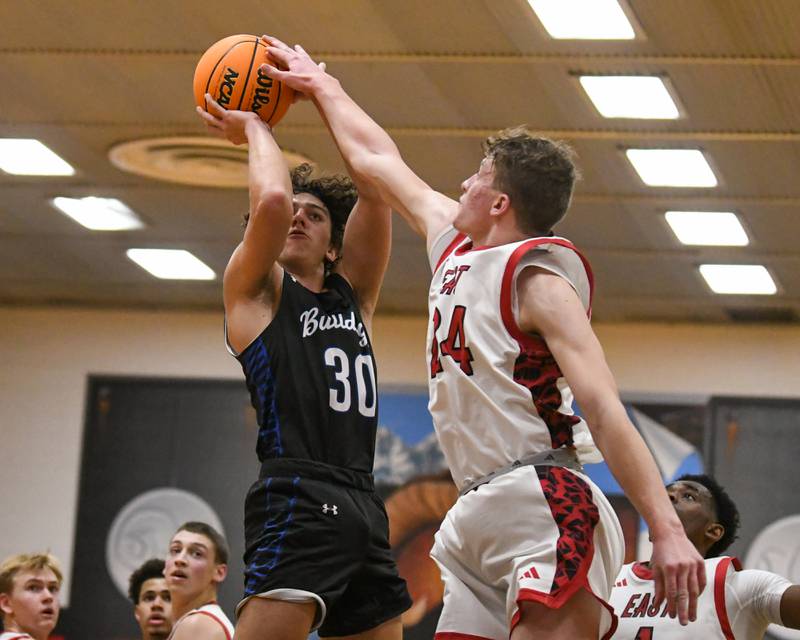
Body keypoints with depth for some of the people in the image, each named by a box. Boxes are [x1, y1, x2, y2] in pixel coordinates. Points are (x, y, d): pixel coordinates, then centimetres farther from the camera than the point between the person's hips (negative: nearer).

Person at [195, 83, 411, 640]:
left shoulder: (353, 293, 23)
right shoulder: (254, 290, 8)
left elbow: (377, 187, 14)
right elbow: (271, 200, -11)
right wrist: (255, 129, 7)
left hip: (363, 506, 7)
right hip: (296, 503, -6)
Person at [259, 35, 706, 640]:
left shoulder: (538, 279, -6)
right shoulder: (455, 245, 18)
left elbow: (606, 411, -17)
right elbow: (378, 161, 33)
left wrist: (667, 529, -26)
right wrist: (320, 85, 44)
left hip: (543, 508, -9)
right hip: (476, 516, 9)